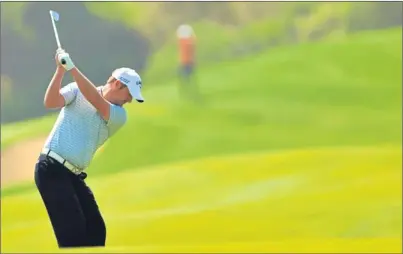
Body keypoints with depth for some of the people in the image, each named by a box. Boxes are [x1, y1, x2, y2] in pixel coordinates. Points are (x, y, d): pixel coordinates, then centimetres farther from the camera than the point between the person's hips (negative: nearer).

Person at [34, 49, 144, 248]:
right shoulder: (77, 90, 1)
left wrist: (73, 69, -23)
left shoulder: (119, 116, 6)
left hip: (74, 176, 6)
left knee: (95, 231, 6)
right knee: (73, 233, -14)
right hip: (52, 169, -6)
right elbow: (50, 102, -15)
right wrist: (60, 70, -26)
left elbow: (97, 102, -12)